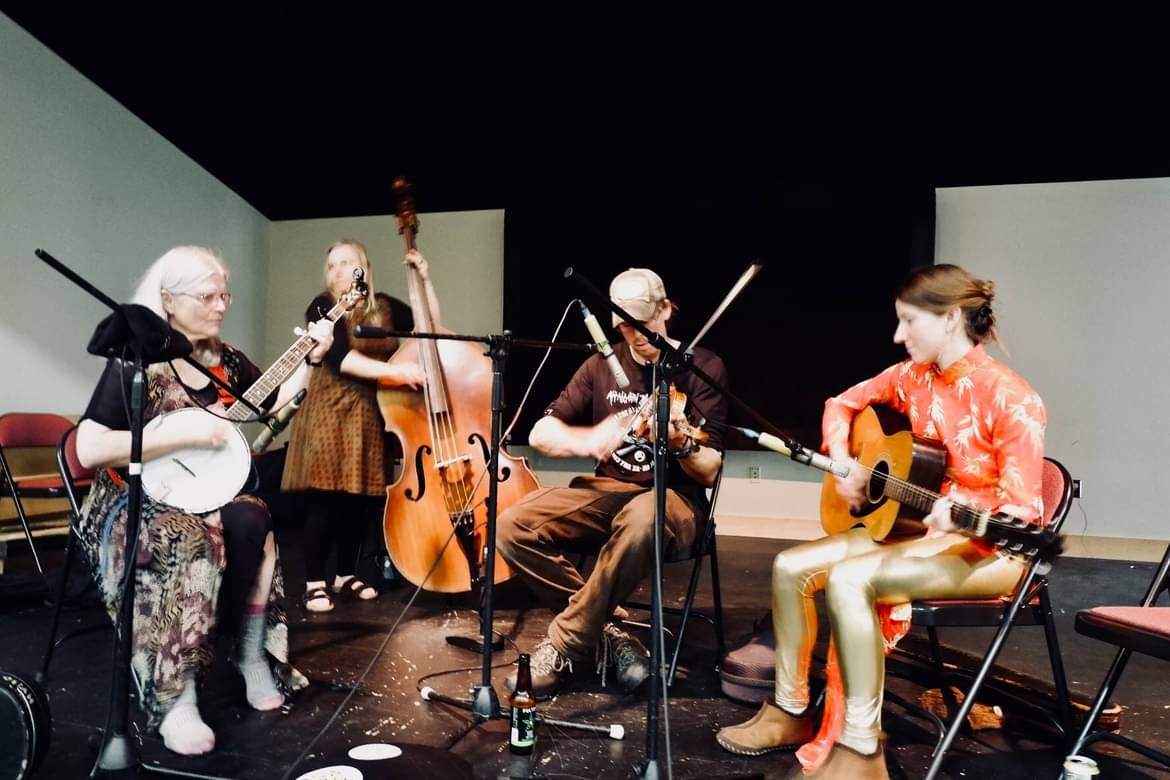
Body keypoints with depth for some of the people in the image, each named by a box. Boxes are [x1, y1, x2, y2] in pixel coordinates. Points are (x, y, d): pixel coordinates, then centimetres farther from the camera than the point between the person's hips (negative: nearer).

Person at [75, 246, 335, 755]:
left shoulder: (224, 358, 6)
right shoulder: (134, 363, -13)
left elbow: (275, 403, 13)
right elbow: (89, 450, -22)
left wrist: (311, 358, -1)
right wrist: (183, 434, -25)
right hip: (136, 503, -5)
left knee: (250, 521, -27)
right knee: (193, 543, -35)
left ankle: (252, 653, -12)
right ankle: (174, 702, -26)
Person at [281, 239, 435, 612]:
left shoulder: (385, 307, 11)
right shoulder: (324, 306, -4)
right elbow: (339, 357, -18)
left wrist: (425, 279, 4)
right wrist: (393, 370, -27)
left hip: (372, 414, 4)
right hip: (330, 411, -4)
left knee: (360, 498, 6)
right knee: (325, 499, -7)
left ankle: (346, 575, 20)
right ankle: (315, 582, 2)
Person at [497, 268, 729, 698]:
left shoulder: (703, 367, -5)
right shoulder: (602, 364, 6)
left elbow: (708, 472, -10)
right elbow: (540, 434, 1)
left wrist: (680, 443, -32)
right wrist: (589, 440, -20)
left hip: (673, 496, -4)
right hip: (608, 489, 4)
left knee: (642, 519, -41)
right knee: (513, 526, -20)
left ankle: (566, 644, -22)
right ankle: (605, 635, -10)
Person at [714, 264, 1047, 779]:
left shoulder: (1009, 398, -20)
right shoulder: (913, 377, 2)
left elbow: (1023, 510, -22)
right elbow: (844, 403, 17)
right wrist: (844, 466, 1)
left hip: (988, 548, -8)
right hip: (915, 526, 8)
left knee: (848, 579, -31)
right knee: (791, 568, -5)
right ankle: (790, 711, 9)